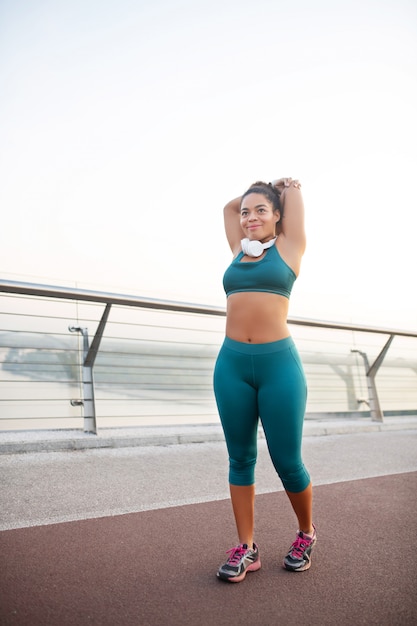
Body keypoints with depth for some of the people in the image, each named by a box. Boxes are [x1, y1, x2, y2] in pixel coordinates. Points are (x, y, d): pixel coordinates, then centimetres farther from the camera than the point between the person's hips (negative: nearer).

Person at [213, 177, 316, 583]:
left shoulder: (288, 247, 6)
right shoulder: (240, 250, 15)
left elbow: (294, 190, 13)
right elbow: (229, 206, 29)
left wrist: (286, 189, 32)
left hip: (278, 362, -3)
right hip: (232, 364, 4)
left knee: (287, 460, 2)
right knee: (240, 458, 7)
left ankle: (306, 534, 27)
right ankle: (246, 548, 18)